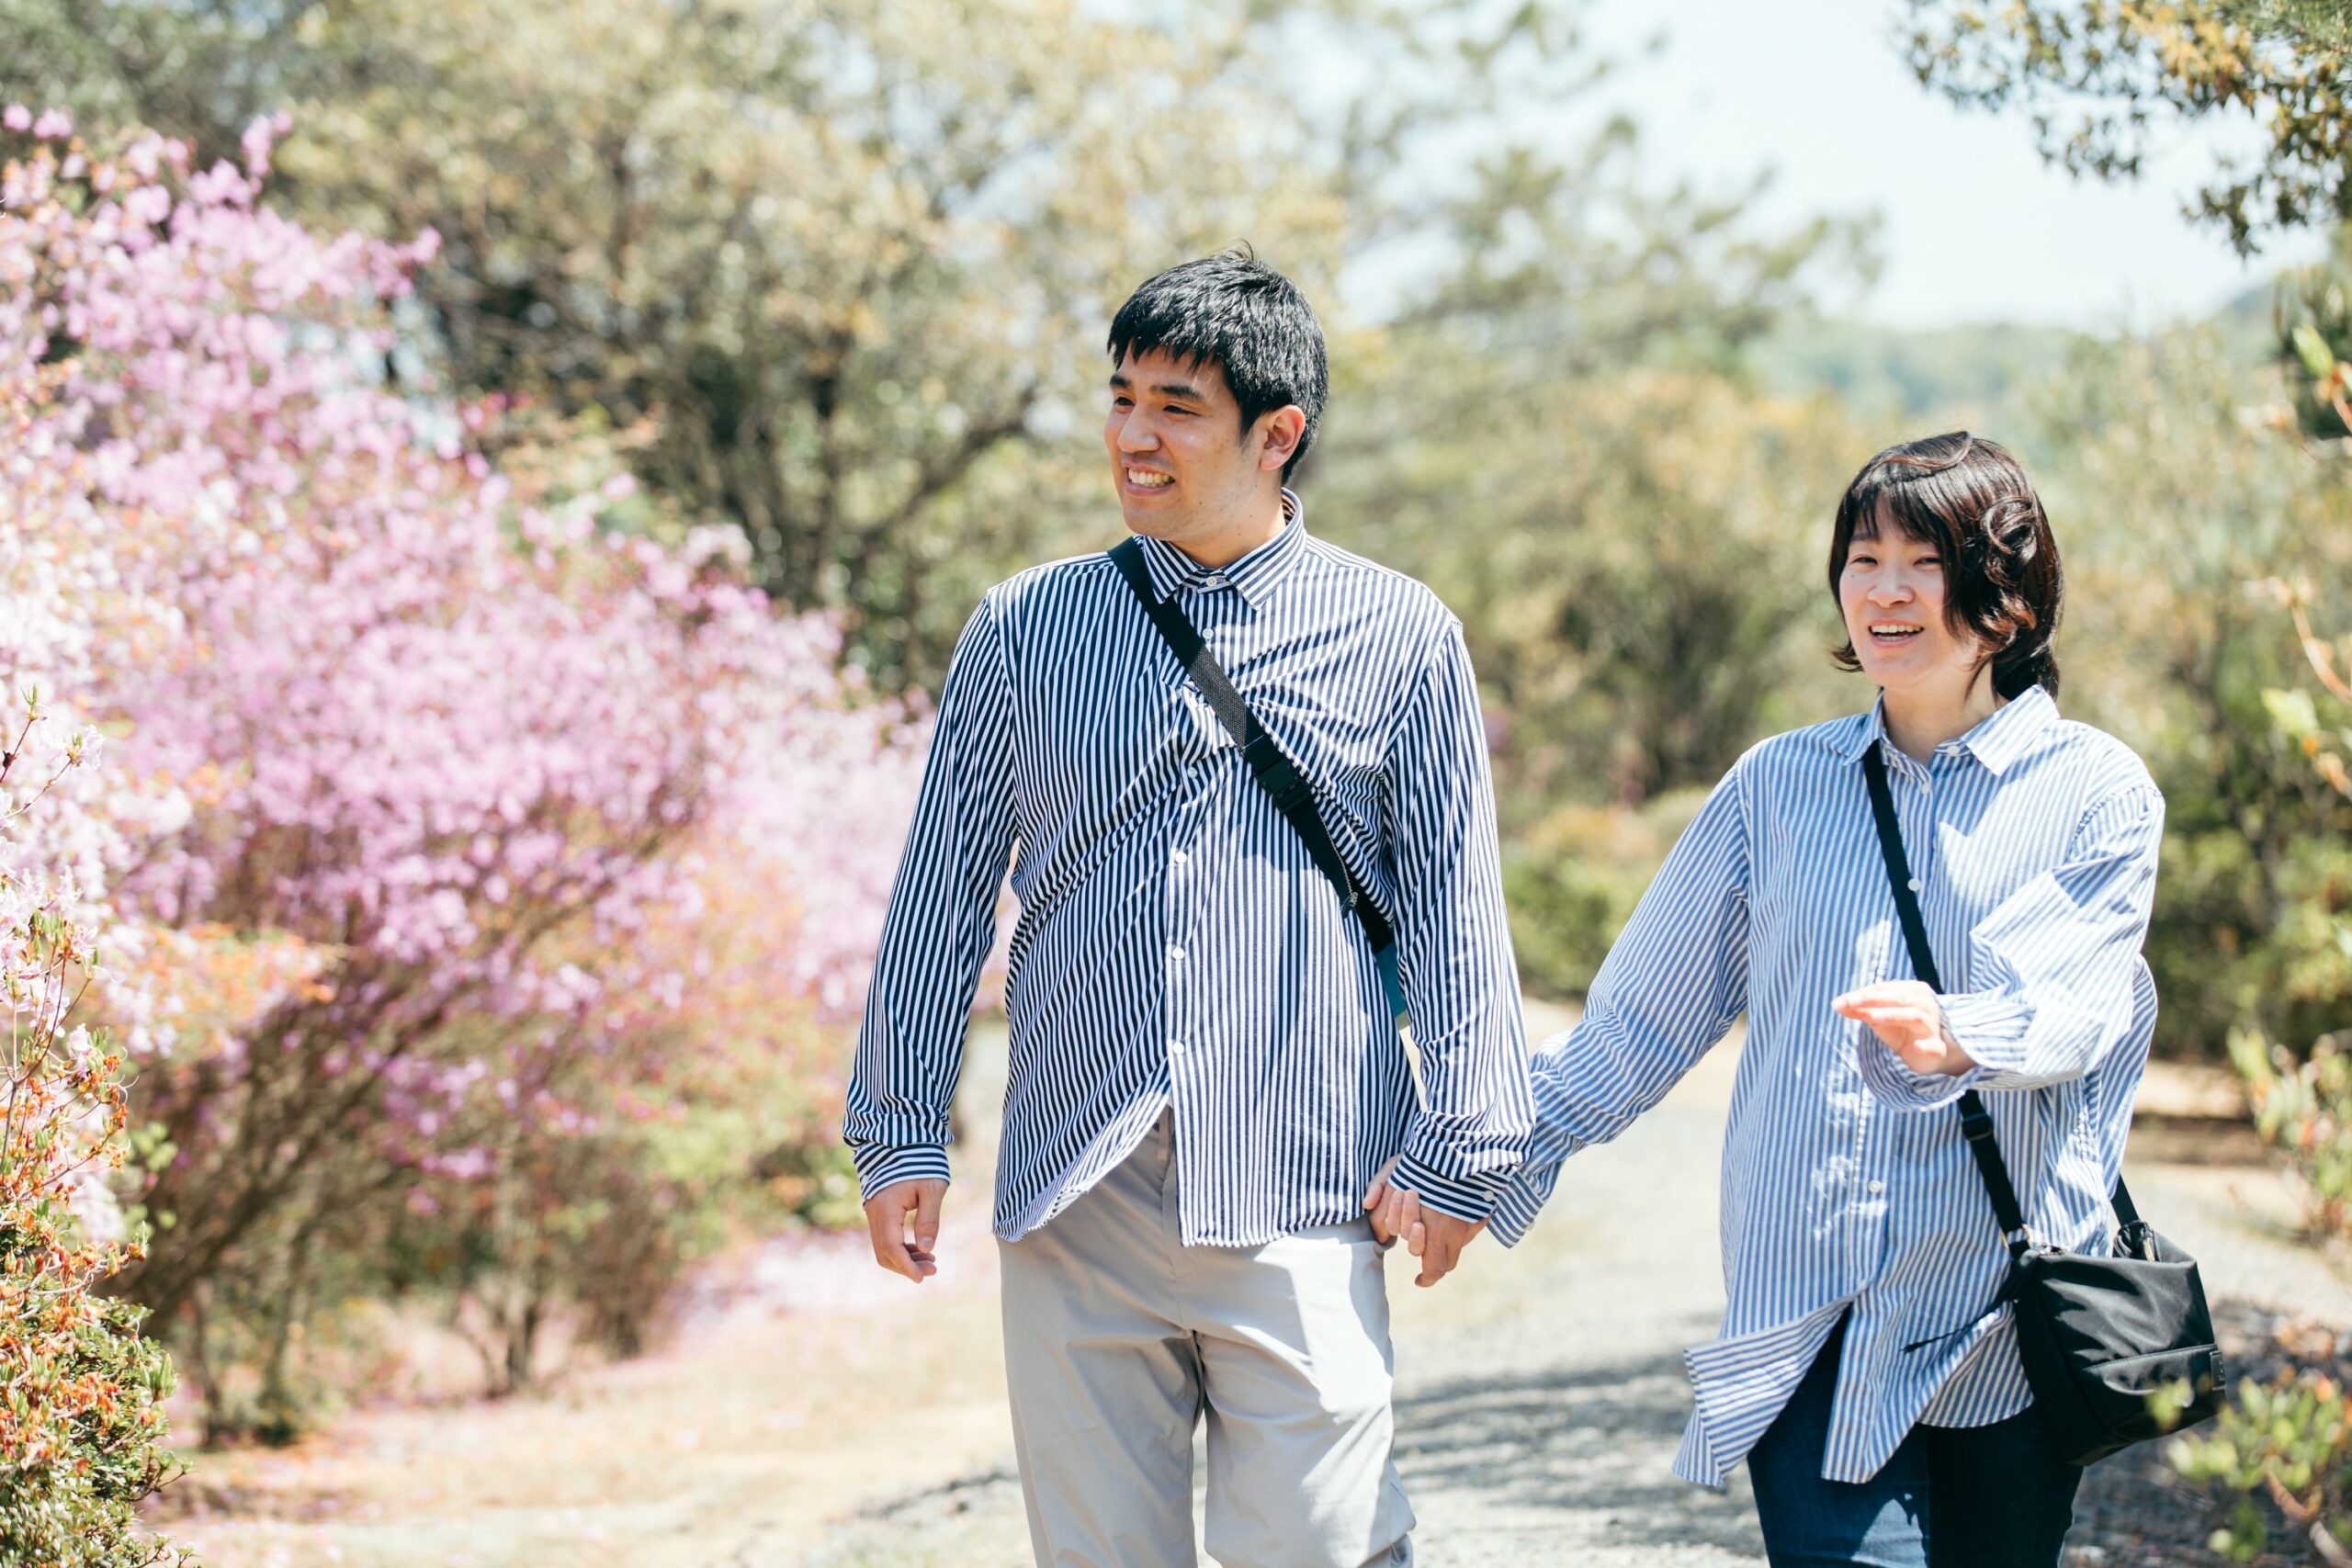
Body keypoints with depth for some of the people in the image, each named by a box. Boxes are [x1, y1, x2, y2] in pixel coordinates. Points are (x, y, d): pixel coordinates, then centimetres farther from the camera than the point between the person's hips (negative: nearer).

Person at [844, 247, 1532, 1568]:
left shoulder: (1397, 637, 4)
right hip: (1074, 1198, 2)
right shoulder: (1025, 629, 9)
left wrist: (1461, 1150, 3)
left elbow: (1456, 904, 6)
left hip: (1296, 1203, -2)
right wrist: (901, 1133, 10)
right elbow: (946, 888, 13)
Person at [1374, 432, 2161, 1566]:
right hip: (1807, 1328, 1)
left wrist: (1955, 1037, -32)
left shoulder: (2094, 792, 5)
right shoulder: (1777, 785, 13)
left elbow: (2074, 1008, -10)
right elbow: (1642, 1015, 18)